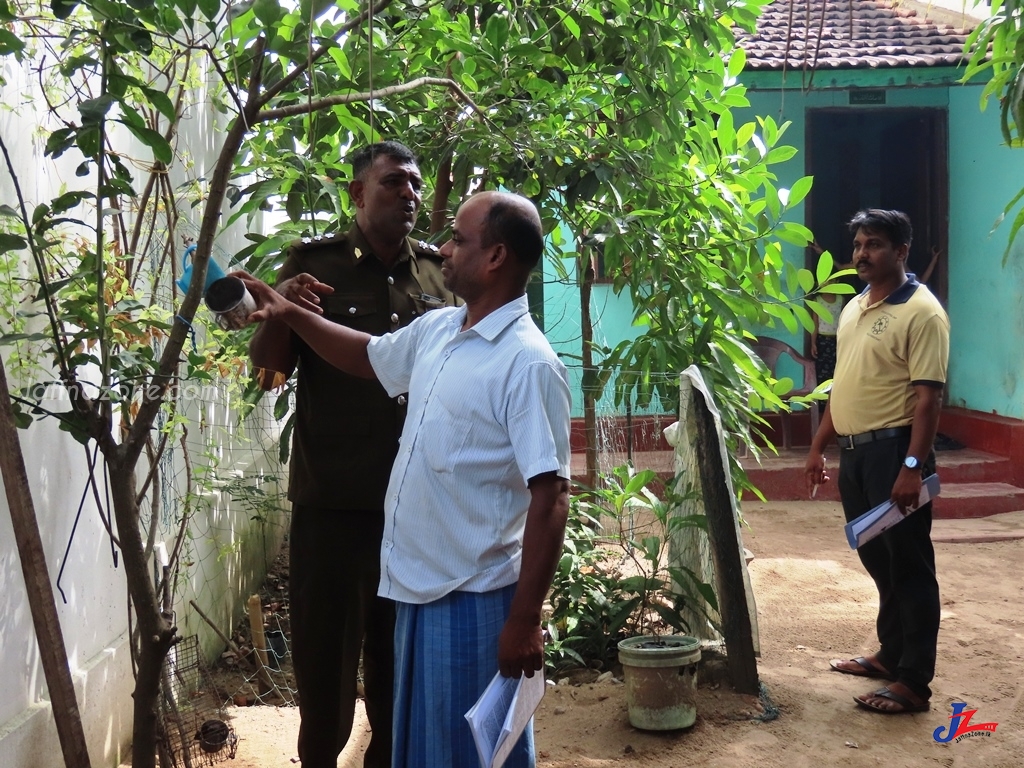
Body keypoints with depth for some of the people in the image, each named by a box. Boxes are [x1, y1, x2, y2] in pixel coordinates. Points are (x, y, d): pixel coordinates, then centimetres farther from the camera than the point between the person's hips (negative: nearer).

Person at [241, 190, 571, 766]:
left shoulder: (528, 364, -19)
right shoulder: (436, 330, 7)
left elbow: (550, 499, -22)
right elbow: (368, 356, 28)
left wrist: (524, 621, -22)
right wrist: (289, 313, 19)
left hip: (473, 600, -8)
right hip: (415, 587, 8)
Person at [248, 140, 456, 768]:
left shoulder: (439, 271, 7)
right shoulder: (315, 263, -1)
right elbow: (269, 368, -4)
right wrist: (281, 312, -23)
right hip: (334, 497, -3)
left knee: (403, 646, 15)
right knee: (327, 641, 6)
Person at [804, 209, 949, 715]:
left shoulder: (921, 312, -12)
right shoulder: (854, 308, 14)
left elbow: (928, 396, -17)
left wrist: (913, 465, -23)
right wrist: (818, 447, 18)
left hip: (893, 450, -8)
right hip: (853, 450, 8)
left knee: (908, 565, -1)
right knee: (877, 560, 17)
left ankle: (915, 681, 5)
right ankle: (891, 653, 31)